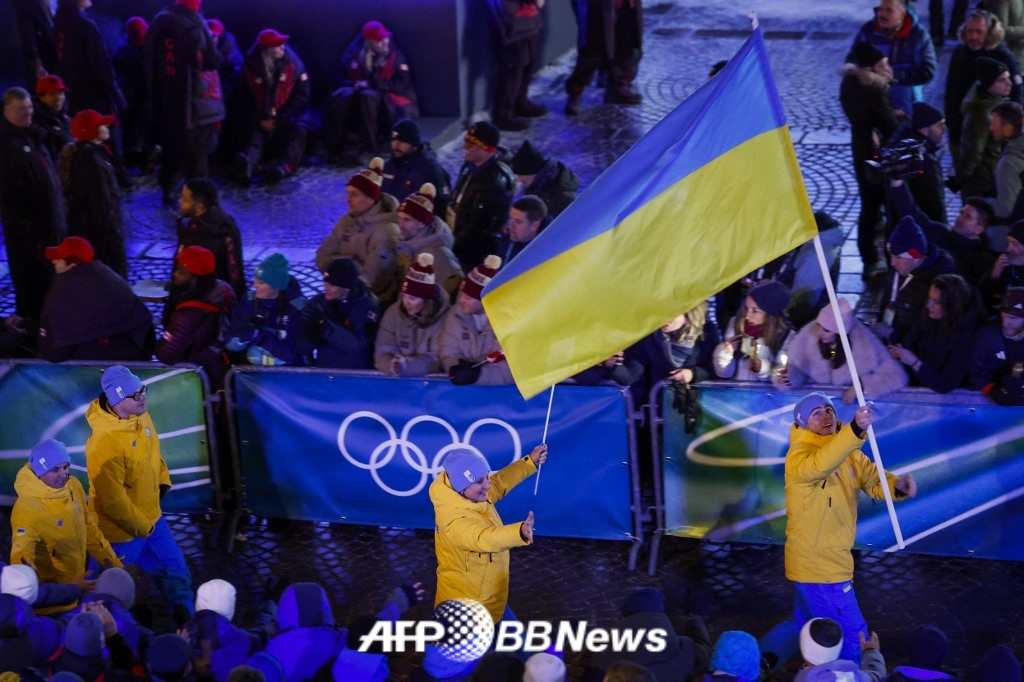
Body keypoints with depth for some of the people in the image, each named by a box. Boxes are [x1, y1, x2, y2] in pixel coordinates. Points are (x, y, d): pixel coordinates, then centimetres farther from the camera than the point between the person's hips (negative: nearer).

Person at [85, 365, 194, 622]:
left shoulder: (141, 415, -7)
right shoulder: (104, 442, -33)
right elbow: (113, 500, -28)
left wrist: (163, 482, 5)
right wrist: (141, 527, -17)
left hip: (152, 517, 8)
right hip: (121, 530, -8)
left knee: (177, 572, 18)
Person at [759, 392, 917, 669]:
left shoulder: (848, 451, 7)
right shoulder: (798, 455, -19)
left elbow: (874, 480, -1)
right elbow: (820, 464, -41)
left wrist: (898, 485, -25)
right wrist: (856, 429, -55)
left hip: (828, 559, 9)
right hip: (817, 564, -9)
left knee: (802, 624, 24)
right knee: (852, 637, -2)